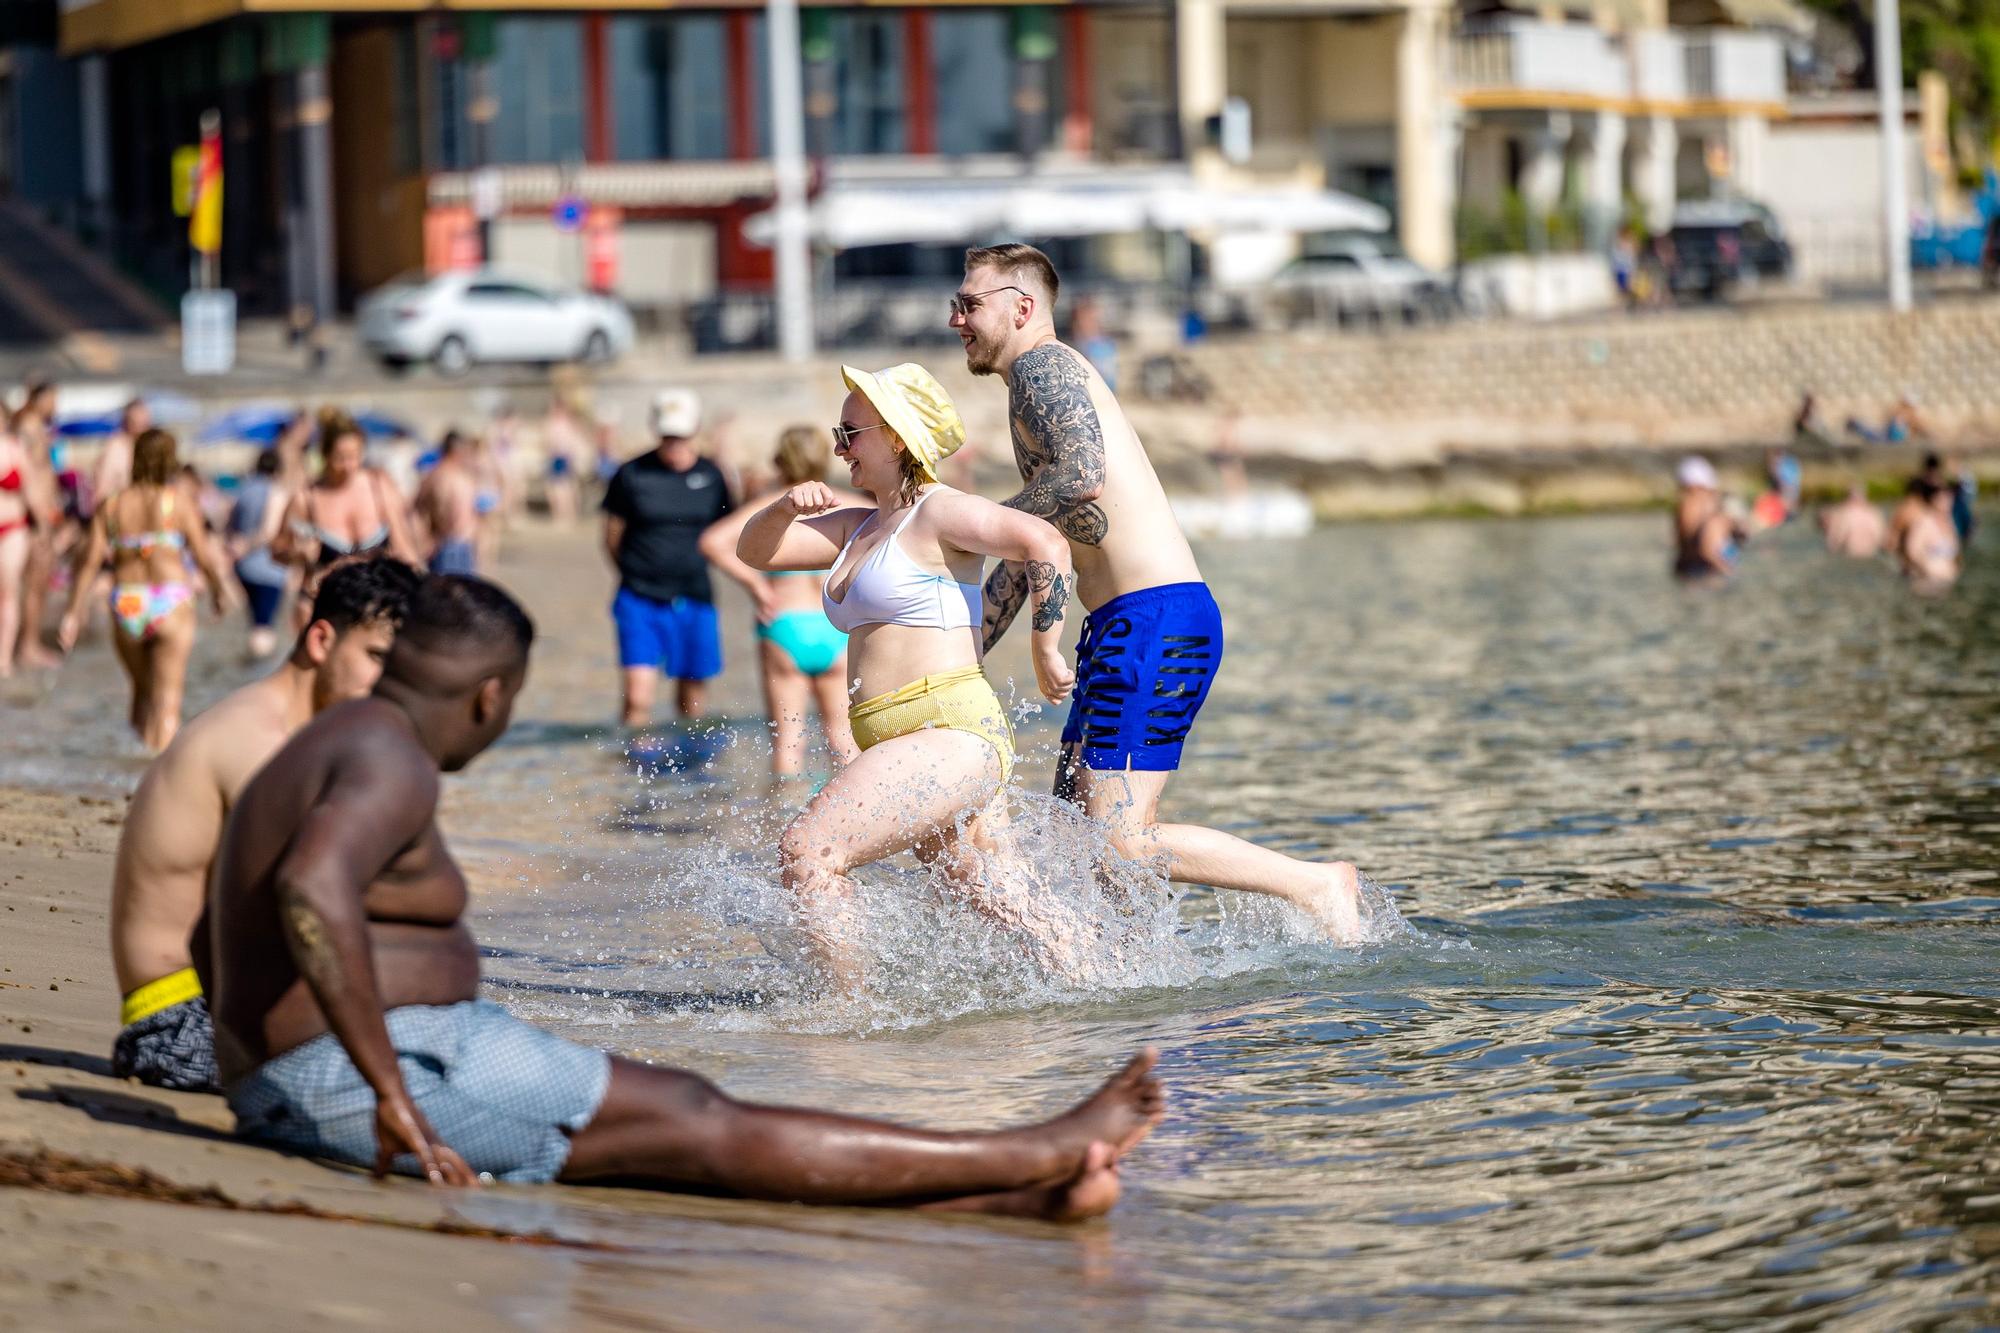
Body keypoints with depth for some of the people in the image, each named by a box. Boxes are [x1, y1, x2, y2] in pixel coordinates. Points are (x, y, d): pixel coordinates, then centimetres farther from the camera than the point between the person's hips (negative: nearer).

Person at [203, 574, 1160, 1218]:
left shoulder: (336, 752, 20)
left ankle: (1015, 1201, -3)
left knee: (674, 1145, 2)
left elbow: (213, 939, 30)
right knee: (695, 1126, -7)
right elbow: (312, 893, -34)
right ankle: (1037, 1156, -3)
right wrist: (390, 1090, -33)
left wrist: (268, 1081, 37)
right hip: (384, 1067, -11)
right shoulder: (390, 765, -14)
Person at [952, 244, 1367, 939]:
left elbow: (1083, 473, -26)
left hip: (1155, 621, -11)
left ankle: (1318, 885, -5)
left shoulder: (1043, 366, -5)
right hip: (1123, 631, 11)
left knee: (1120, 841, -13)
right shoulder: (1041, 387, 26)